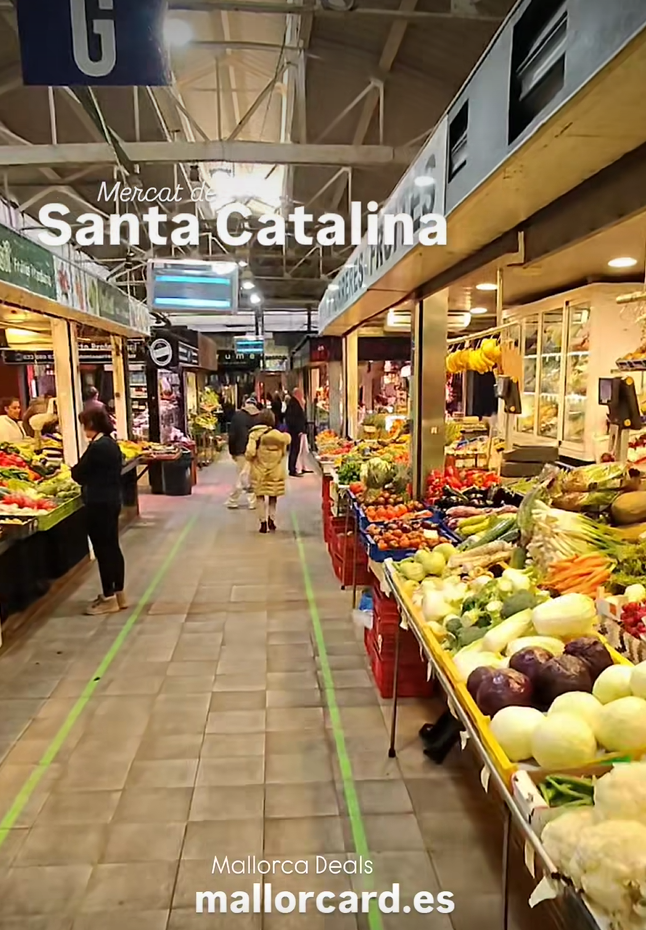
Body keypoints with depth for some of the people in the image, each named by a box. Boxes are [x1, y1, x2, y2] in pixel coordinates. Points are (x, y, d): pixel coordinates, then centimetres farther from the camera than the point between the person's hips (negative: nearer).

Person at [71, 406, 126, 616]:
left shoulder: (96, 447, -19)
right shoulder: (111, 444, 9)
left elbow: (79, 475, -10)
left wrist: (74, 468, 11)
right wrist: (81, 470, 14)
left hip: (99, 504, -9)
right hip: (112, 501, 9)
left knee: (102, 550, -1)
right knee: (113, 547, 15)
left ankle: (109, 599, 8)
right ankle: (119, 594, 24)